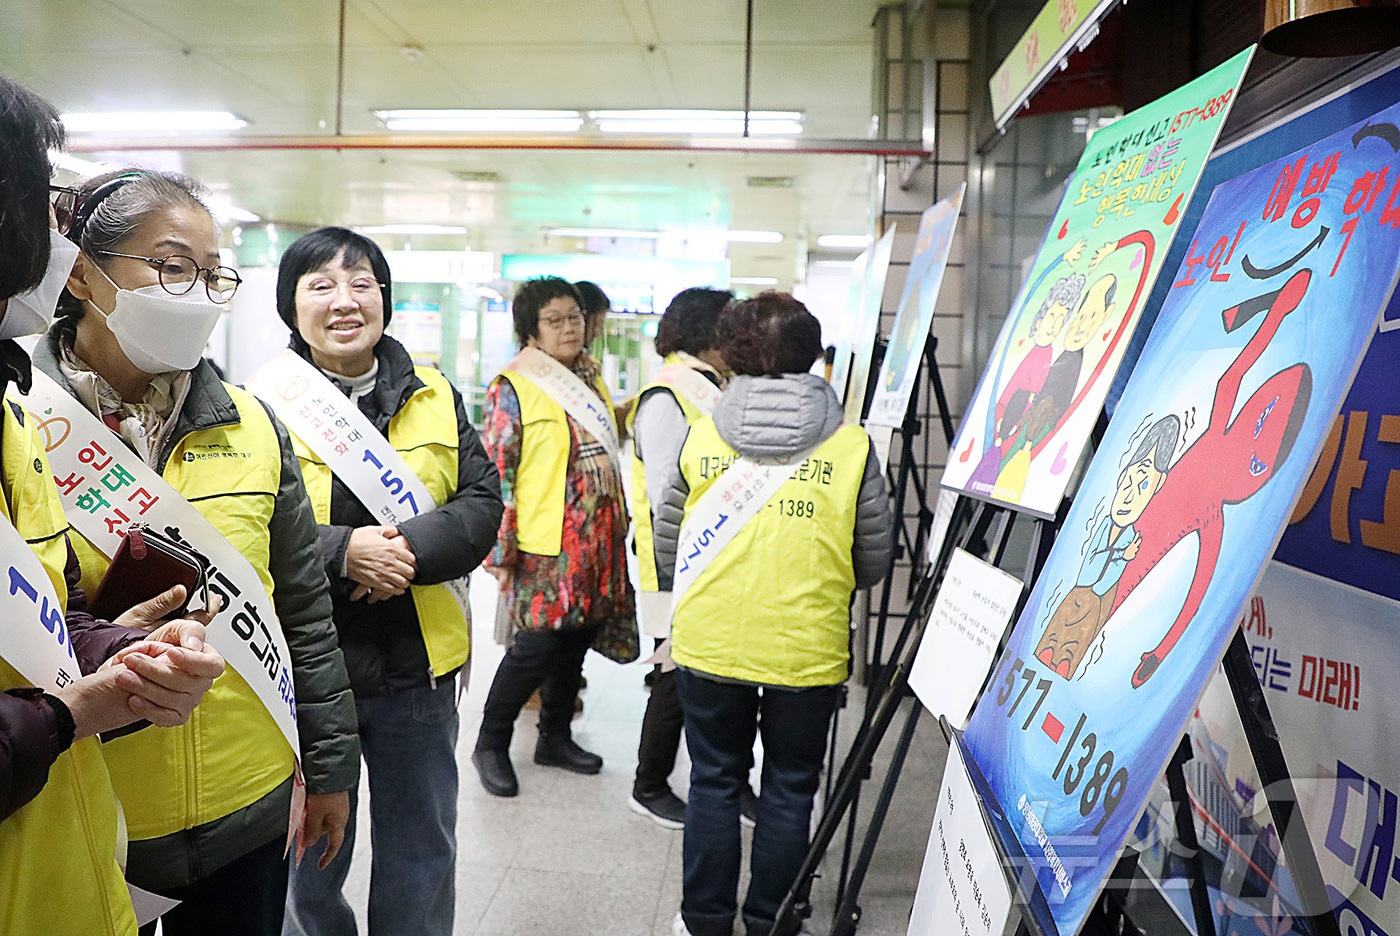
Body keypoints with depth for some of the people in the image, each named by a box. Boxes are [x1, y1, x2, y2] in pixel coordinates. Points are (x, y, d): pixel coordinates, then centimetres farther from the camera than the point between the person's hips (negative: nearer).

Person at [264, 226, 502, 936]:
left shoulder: (435, 398, 5)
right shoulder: (263, 403, -6)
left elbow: (482, 502, -1)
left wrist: (411, 549, -18)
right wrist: (342, 552, -25)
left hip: (418, 665, 3)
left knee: (422, 858, 19)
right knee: (310, 861, 17)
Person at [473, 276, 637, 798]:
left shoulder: (592, 383, 13)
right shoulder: (512, 388, -9)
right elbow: (495, 473, -12)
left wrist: (620, 529, 19)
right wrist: (501, 553, -15)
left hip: (596, 544, 7)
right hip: (545, 549, -7)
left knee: (575, 642, 15)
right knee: (537, 647, -3)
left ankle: (555, 738, 32)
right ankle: (490, 744, 19)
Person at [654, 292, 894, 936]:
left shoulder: (700, 436, -4)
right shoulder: (851, 446, -7)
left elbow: (667, 544, 6)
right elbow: (876, 557, 1)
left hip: (708, 642, 1)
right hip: (807, 649, -1)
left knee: (714, 781, 18)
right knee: (789, 787, 17)